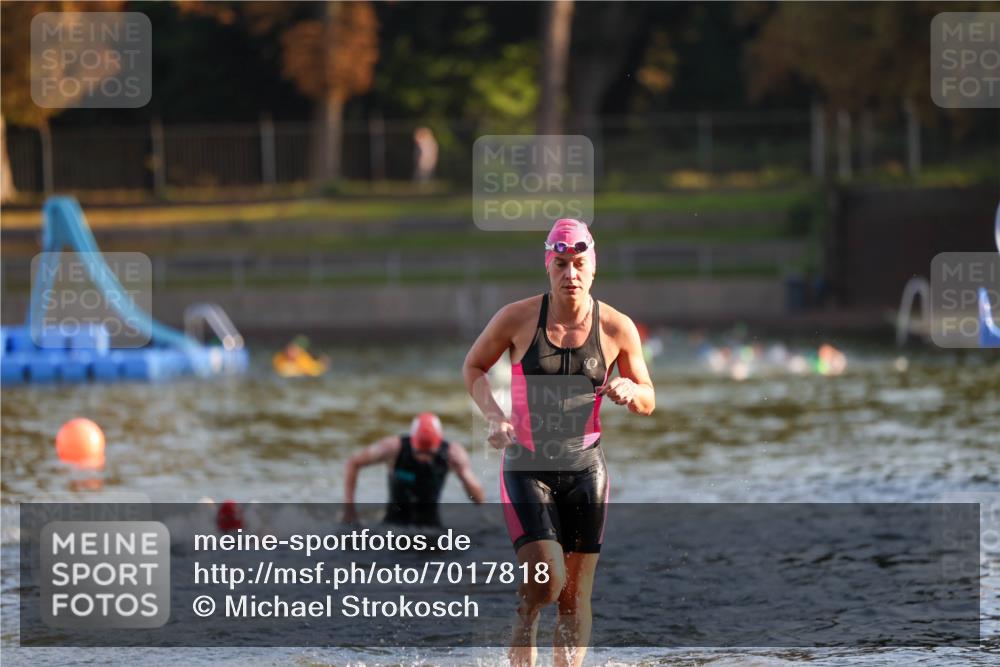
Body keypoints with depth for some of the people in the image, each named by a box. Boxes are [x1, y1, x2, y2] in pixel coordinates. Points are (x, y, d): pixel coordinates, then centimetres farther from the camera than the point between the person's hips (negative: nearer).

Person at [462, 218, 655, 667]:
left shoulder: (617, 329, -2)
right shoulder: (517, 318, -6)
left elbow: (648, 402, 9)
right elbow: (473, 367, 9)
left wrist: (630, 391, -15)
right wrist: (495, 417, -8)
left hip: (585, 466, 2)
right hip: (526, 465, -2)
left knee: (575, 594, 3)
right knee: (545, 581, -17)